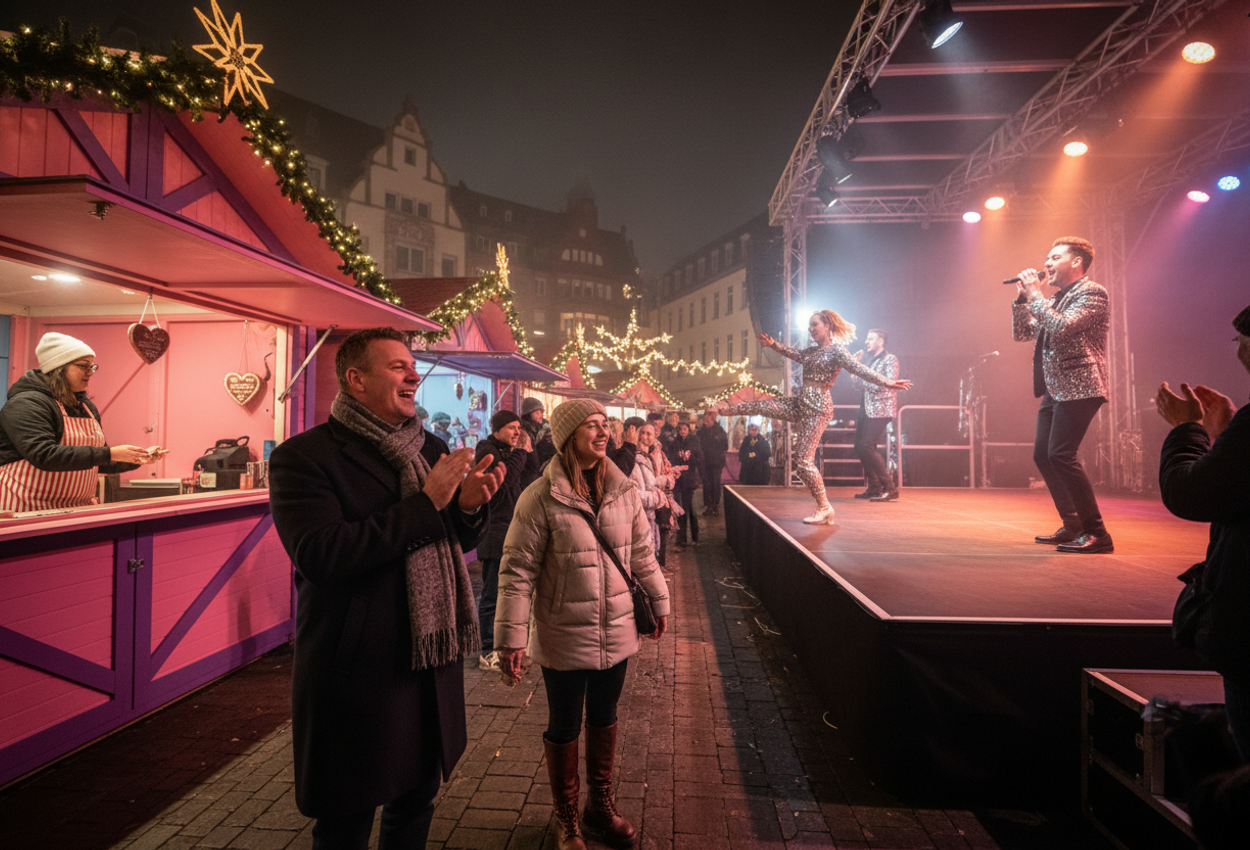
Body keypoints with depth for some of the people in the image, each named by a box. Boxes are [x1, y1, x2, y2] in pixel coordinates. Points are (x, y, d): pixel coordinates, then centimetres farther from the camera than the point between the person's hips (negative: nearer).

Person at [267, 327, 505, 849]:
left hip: (432, 664, 6)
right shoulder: (303, 457, -12)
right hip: (356, 673, -6)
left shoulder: (432, 450, 7)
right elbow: (321, 555, -26)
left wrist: (468, 505, -9)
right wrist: (427, 502, -24)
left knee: (416, 804, 24)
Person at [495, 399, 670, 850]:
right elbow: (517, 570, -14)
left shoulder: (623, 491, -2)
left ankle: (601, 805, 45)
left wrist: (659, 602, 14)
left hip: (617, 632, 4)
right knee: (564, 728, 15)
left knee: (604, 719, 21)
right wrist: (511, 636, -14)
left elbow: (642, 552, 9)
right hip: (564, 639, -4)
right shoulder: (540, 498, -16)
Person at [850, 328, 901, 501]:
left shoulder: (889, 359, -4)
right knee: (860, 448, 6)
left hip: (880, 410, -8)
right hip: (866, 409, 8)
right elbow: (858, 382, 18)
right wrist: (856, 363, 8)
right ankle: (874, 488, 16)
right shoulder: (869, 360, 20)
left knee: (866, 446, -20)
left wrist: (859, 377, -12)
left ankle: (889, 488, -13)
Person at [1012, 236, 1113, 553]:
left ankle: (1097, 534, -10)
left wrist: (1035, 294, -12)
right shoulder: (1056, 300, 20)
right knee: (1043, 455, 9)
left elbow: (1061, 328, -22)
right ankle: (1073, 527, 19)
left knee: (1061, 455, -18)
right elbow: (1021, 334, 20)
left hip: (1079, 388, -9)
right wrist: (1023, 297, 9)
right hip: (1054, 390, 10)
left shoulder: (1092, 293, -7)